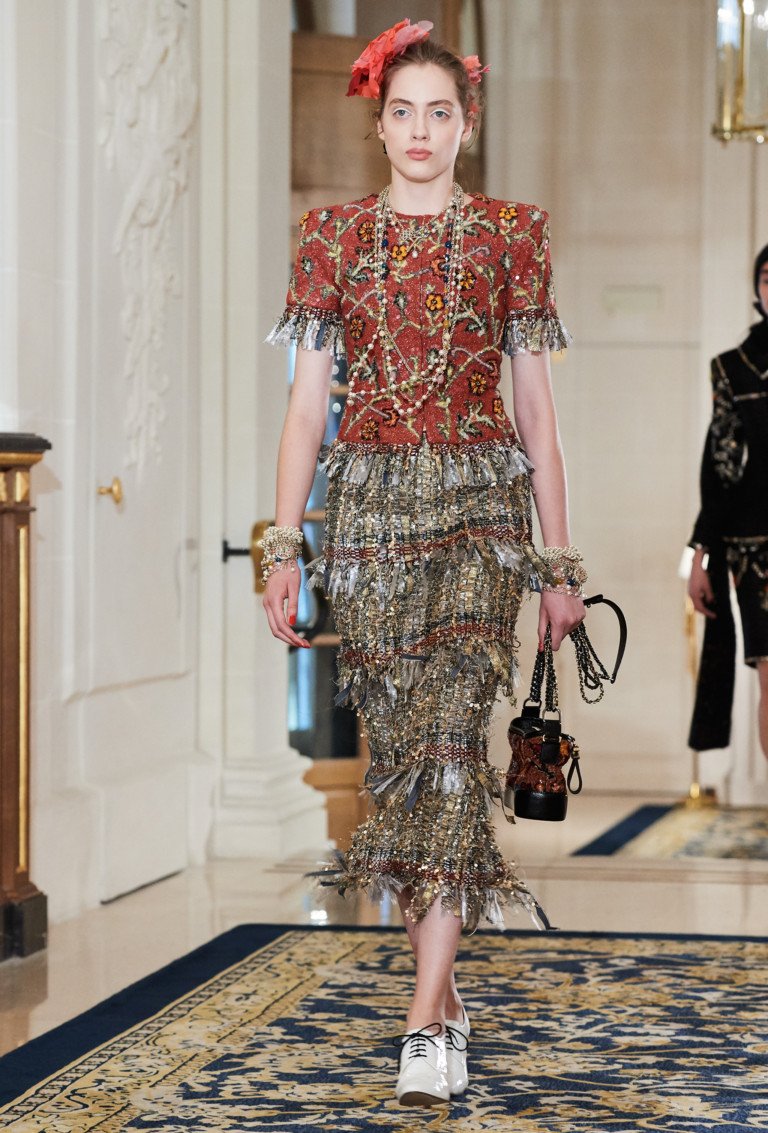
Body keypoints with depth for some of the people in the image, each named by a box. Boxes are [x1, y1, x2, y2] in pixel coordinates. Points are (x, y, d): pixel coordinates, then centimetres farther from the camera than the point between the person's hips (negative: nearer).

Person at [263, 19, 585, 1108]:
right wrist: (284, 546, 1)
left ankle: (426, 1015, -18)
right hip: (370, 504, 2)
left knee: (449, 732, -16)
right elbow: (307, 397, 7)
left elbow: (537, 406, 7)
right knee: (399, 742, 4)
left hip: (481, 501, -2)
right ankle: (443, 993, 17)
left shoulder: (512, 234, 6)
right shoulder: (334, 234, 8)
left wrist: (562, 558, 5)